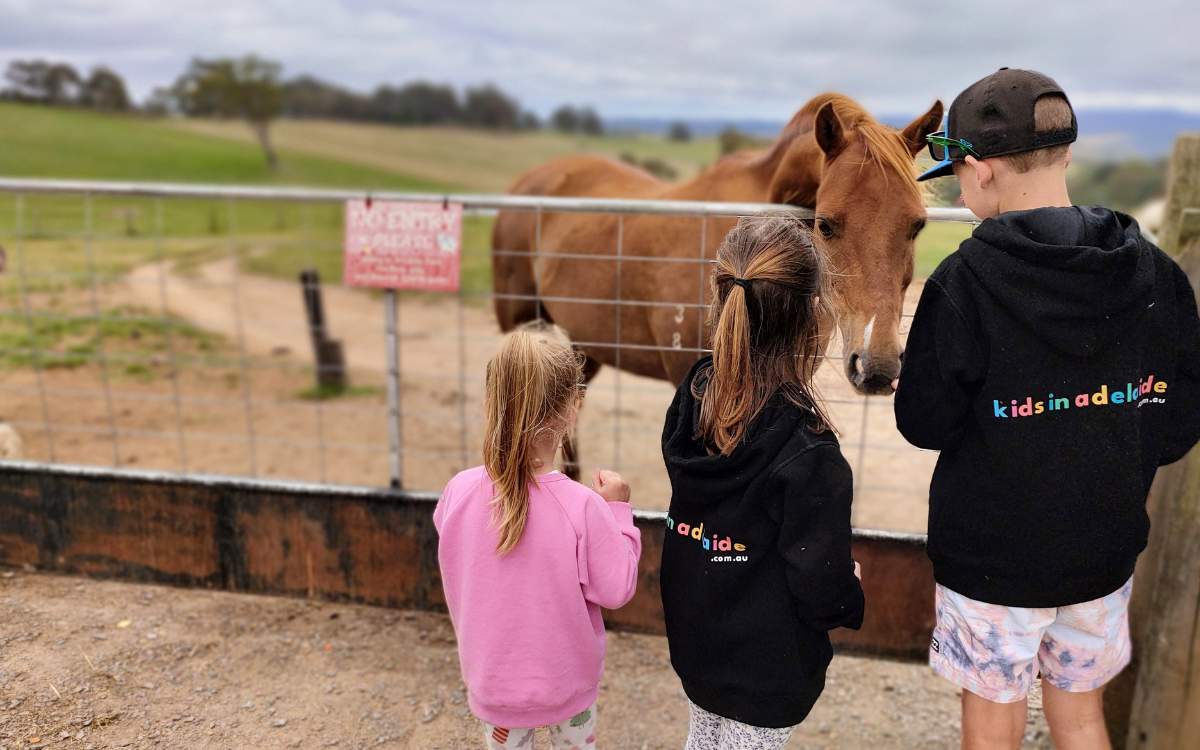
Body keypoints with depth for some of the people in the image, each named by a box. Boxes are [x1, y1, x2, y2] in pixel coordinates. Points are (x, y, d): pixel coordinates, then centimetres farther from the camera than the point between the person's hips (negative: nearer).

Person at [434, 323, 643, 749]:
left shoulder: (458, 493, -19)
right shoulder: (582, 507, -28)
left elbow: (456, 582, -3)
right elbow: (616, 590, -16)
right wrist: (618, 511, -9)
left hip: (492, 680, 2)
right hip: (567, 680, -1)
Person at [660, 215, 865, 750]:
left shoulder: (692, 395, -13)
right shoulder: (809, 453, -31)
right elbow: (821, 588, -23)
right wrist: (852, 601, -2)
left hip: (692, 640, 5)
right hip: (764, 670, -5)